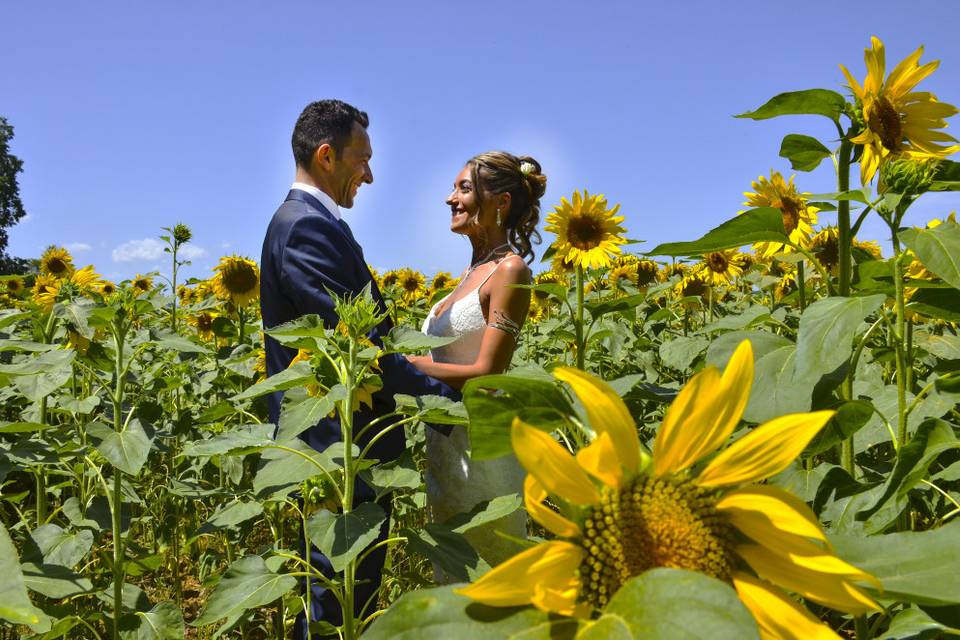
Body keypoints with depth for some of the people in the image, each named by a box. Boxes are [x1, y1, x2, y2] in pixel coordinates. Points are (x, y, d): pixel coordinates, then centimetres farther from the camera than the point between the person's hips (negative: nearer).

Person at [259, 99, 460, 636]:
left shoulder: (306, 221, 17)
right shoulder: (306, 225, -16)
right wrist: (442, 389, -13)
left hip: (342, 450, 10)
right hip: (337, 448, -10)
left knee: (352, 592, 19)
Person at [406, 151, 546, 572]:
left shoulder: (509, 270, -14)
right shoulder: (472, 272, 12)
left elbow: (486, 374, -20)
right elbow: (450, 355, 11)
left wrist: (402, 362, -18)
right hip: (447, 442, 9)